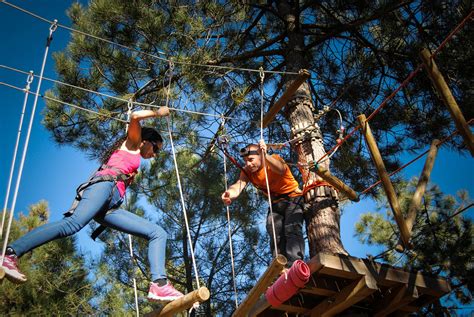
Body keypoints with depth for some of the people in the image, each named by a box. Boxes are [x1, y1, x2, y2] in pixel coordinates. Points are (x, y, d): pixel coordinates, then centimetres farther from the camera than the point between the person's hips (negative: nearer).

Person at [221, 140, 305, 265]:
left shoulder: (274, 159, -23)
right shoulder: (247, 171, -9)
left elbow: (281, 169, -48)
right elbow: (239, 185, -30)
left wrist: (265, 156, -67)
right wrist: (230, 194, -55)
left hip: (293, 198, -6)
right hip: (275, 204, 6)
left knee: (292, 230, -27)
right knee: (275, 236, -2)